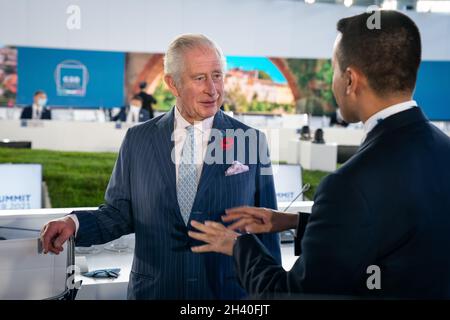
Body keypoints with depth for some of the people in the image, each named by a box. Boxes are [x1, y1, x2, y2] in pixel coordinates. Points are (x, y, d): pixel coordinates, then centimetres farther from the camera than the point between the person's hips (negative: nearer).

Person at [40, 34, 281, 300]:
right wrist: (75, 223, -14)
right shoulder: (138, 140, 0)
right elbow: (119, 213, 4)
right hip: (153, 290, 1)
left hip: (229, 291, -1)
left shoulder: (251, 141, -4)